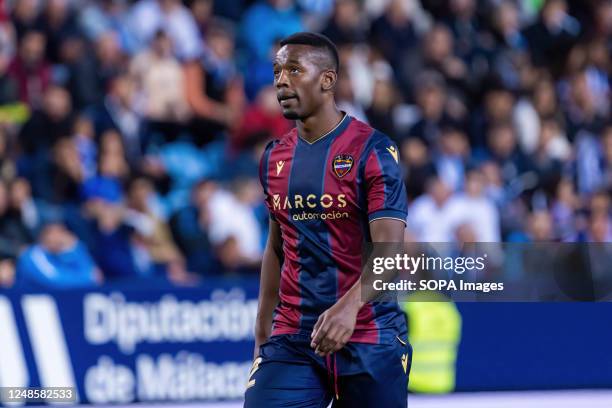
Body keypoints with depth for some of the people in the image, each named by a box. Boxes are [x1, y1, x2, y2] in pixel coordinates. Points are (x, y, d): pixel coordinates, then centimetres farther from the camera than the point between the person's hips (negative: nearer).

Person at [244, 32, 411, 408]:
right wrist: (262, 336, 17)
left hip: (369, 340, -4)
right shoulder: (274, 158, 10)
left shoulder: (373, 150, -8)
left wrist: (349, 307, -35)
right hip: (291, 341, 5)